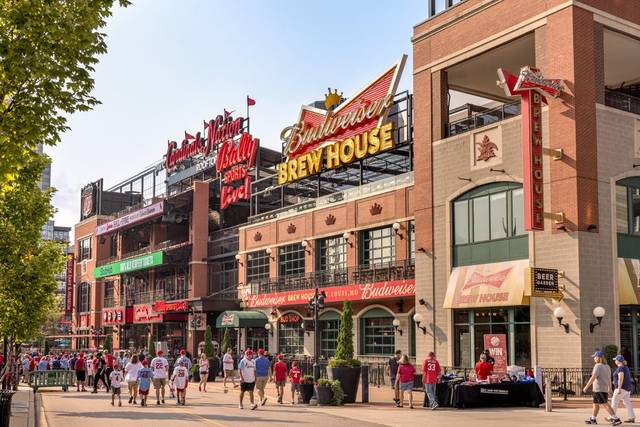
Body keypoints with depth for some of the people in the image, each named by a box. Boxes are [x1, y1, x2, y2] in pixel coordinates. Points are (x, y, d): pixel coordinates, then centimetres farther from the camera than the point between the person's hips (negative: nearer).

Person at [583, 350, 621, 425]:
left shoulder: (598, 366, -17)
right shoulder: (607, 366, 10)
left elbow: (593, 378, -22)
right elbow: (609, 378, 17)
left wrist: (586, 387, -18)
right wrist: (609, 388, 26)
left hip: (599, 389, -9)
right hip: (604, 388, 9)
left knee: (605, 405, -9)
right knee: (595, 404, 18)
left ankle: (616, 419, -13)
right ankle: (593, 419, 26)